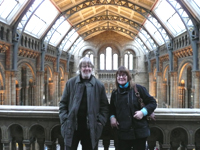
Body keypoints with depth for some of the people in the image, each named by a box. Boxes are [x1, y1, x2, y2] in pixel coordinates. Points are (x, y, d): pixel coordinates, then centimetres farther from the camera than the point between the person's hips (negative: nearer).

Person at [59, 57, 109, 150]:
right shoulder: (71, 83, 3)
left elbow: (104, 106, 5)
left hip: (91, 128, 0)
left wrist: (100, 122, -5)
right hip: (72, 126, 0)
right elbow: (63, 103, 6)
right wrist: (65, 119, -4)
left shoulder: (99, 85, 3)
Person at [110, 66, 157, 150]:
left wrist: (143, 112, -16)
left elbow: (152, 103, -1)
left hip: (139, 132, -3)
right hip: (122, 133, 3)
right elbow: (112, 109, 24)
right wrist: (112, 117, 3)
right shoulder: (115, 93, 10)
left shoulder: (138, 88, -3)